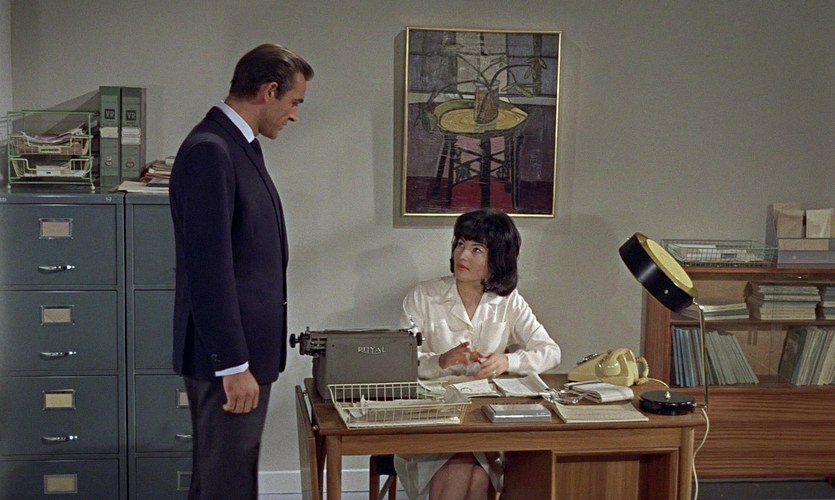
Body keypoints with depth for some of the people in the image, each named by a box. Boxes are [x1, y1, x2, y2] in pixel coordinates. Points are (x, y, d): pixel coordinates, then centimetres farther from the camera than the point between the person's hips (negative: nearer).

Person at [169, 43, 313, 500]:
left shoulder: (237, 146, 13)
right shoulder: (209, 151, -17)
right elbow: (209, 268, -22)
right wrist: (233, 365, -21)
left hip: (246, 348, 10)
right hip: (228, 357, -10)